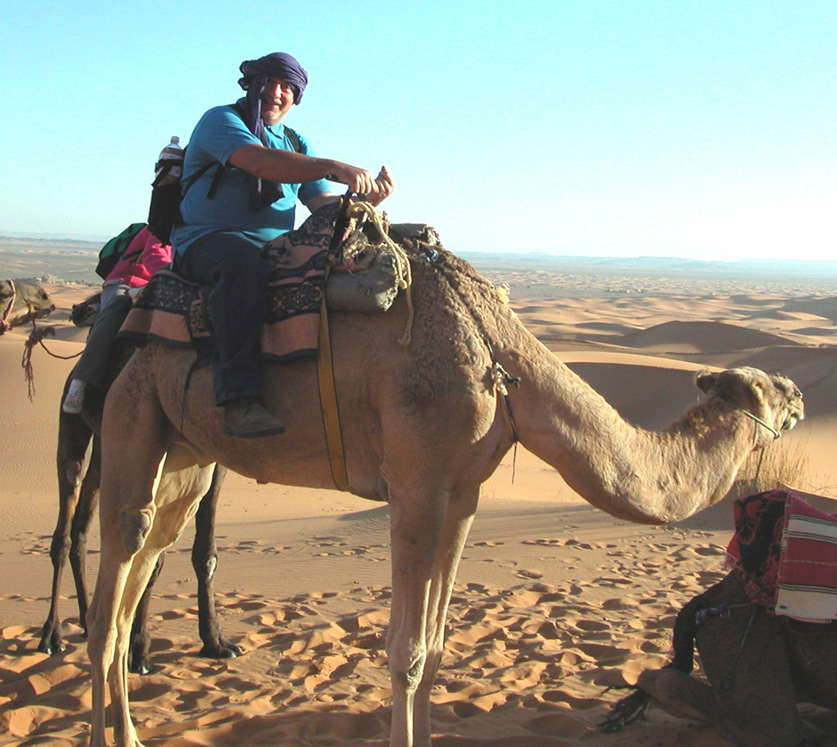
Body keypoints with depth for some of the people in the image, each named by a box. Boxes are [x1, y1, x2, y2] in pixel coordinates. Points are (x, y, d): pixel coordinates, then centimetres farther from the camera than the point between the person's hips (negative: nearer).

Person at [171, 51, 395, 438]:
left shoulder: (296, 143, 22)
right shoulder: (220, 120, -1)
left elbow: (324, 205, 9)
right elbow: (260, 162, -23)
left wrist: (366, 199, -12)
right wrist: (334, 168, -32)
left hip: (277, 249, 7)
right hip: (205, 243, -6)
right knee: (244, 262, -41)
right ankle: (239, 399, -47)